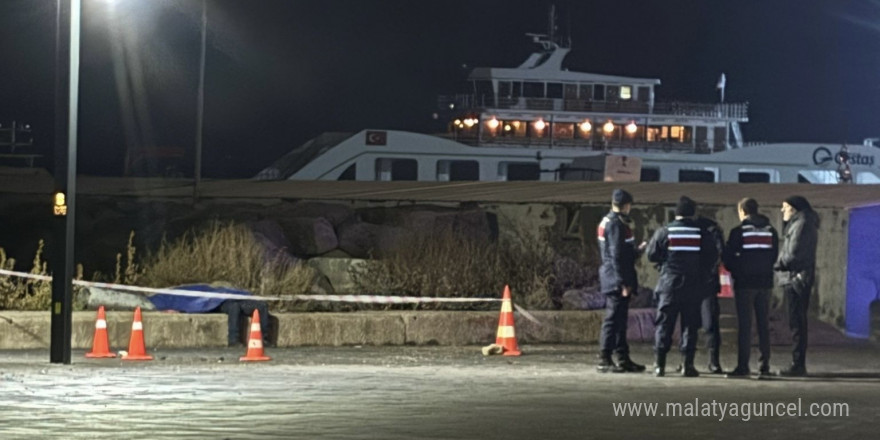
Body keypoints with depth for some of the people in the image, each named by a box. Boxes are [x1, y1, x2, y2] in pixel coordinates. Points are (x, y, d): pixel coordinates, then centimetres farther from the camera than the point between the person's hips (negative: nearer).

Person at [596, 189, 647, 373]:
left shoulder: (606, 222, 16)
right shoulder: (617, 224, -15)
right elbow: (617, 256, -20)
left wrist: (637, 250, 26)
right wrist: (623, 282, -20)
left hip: (610, 278, 10)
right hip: (617, 279, -10)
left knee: (619, 318, 13)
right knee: (614, 318, -7)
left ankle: (623, 359, 18)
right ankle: (604, 360, -5)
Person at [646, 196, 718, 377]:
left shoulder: (664, 232, -4)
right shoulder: (702, 233, -2)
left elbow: (652, 255, -1)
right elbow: (712, 257, 0)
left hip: (669, 283, 0)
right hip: (694, 286, 0)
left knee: (664, 324, 4)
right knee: (690, 324, 5)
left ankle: (659, 364, 0)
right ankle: (688, 364, 0)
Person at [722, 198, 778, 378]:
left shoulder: (738, 231, -7)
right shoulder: (771, 231, 7)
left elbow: (727, 257, -5)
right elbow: (775, 256, 9)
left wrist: (735, 271, 13)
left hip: (744, 282, -4)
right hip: (765, 282, 4)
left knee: (744, 325, -4)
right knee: (763, 324, 9)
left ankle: (743, 366, -8)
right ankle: (765, 364, 8)